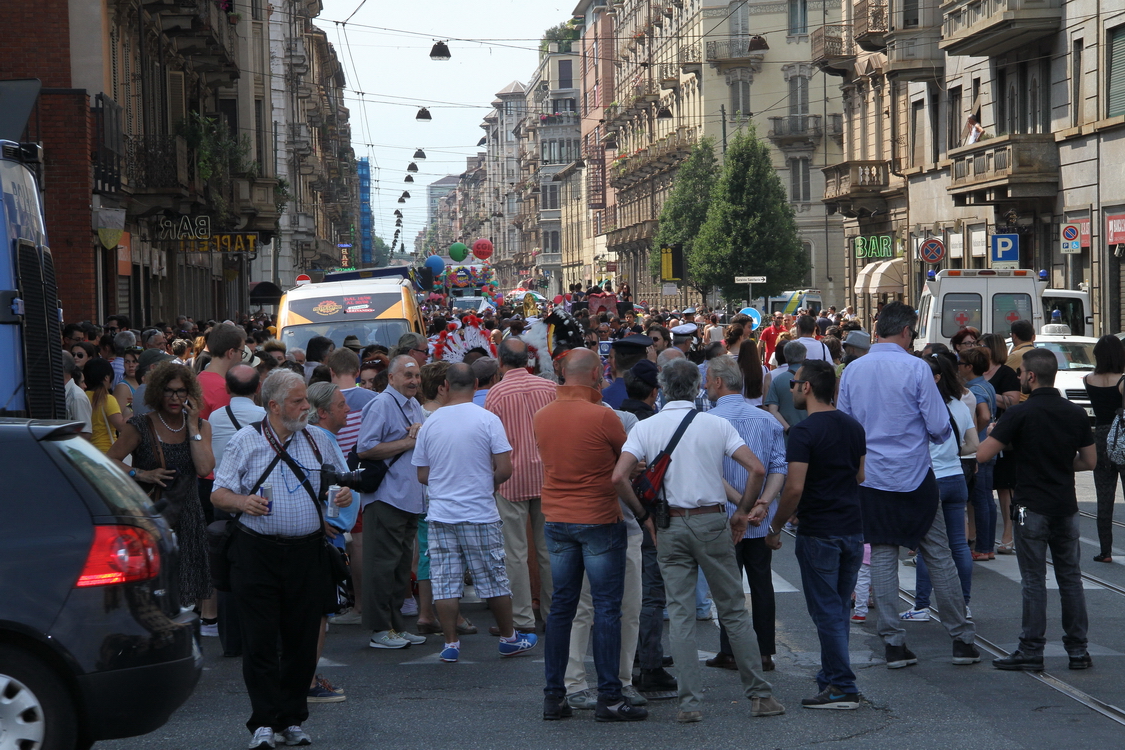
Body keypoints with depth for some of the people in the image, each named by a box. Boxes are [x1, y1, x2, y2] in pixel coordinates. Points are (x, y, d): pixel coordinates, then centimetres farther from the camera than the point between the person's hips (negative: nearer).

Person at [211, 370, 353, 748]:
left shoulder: (319, 440, 12)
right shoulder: (245, 441, 3)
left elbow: (339, 483, 19)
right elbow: (218, 494, 2)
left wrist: (344, 493, -4)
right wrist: (242, 502, -19)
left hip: (308, 553, 3)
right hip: (257, 552, -3)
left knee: (302, 639, 5)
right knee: (260, 641, -4)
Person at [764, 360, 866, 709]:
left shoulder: (804, 432, -16)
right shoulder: (853, 427, 7)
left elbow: (794, 489, -20)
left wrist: (775, 526, -8)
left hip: (819, 533, -7)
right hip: (852, 529, 7)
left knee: (826, 611, -1)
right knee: (839, 609, 16)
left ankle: (842, 688, 0)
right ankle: (831, 675, 23)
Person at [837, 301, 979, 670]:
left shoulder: (853, 370, 1)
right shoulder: (916, 368, -12)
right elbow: (940, 428, -11)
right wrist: (930, 434, 10)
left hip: (870, 477, 3)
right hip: (914, 476, -3)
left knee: (882, 557, 8)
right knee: (939, 557, 7)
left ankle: (893, 643, 6)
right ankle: (962, 639, 12)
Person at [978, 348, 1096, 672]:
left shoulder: (1020, 414, -12)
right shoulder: (1076, 414, 4)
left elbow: (981, 455, -13)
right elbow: (1090, 461, 10)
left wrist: (993, 433, 7)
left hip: (1032, 508, -4)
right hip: (1066, 506, 4)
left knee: (1034, 581, 0)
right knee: (1070, 578, 9)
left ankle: (1031, 651, 2)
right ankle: (1078, 649, 11)